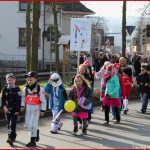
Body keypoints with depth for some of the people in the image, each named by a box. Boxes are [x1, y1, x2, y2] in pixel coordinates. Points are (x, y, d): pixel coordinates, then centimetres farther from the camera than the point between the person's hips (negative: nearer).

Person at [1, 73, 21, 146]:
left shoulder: (17, 89, -6)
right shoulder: (5, 89, 3)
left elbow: (19, 100, -8)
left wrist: (17, 110, -11)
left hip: (14, 110, -4)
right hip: (7, 109, 4)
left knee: (12, 123, -11)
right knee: (9, 124, 12)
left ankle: (11, 138, -14)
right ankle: (13, 136, 27)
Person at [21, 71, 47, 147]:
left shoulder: (39, 89, -13)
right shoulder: (26, 88, 1)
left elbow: (43, 100, -10)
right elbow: (23, 97, 14)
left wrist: (42, 110, -9)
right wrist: (22, 106, 4)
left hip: (36, 108, -5)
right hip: (28, 108, 5)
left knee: (32, 124, -8)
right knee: (27, 125, 9)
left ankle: (33, 141, 4)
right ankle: (36, 131, 37)